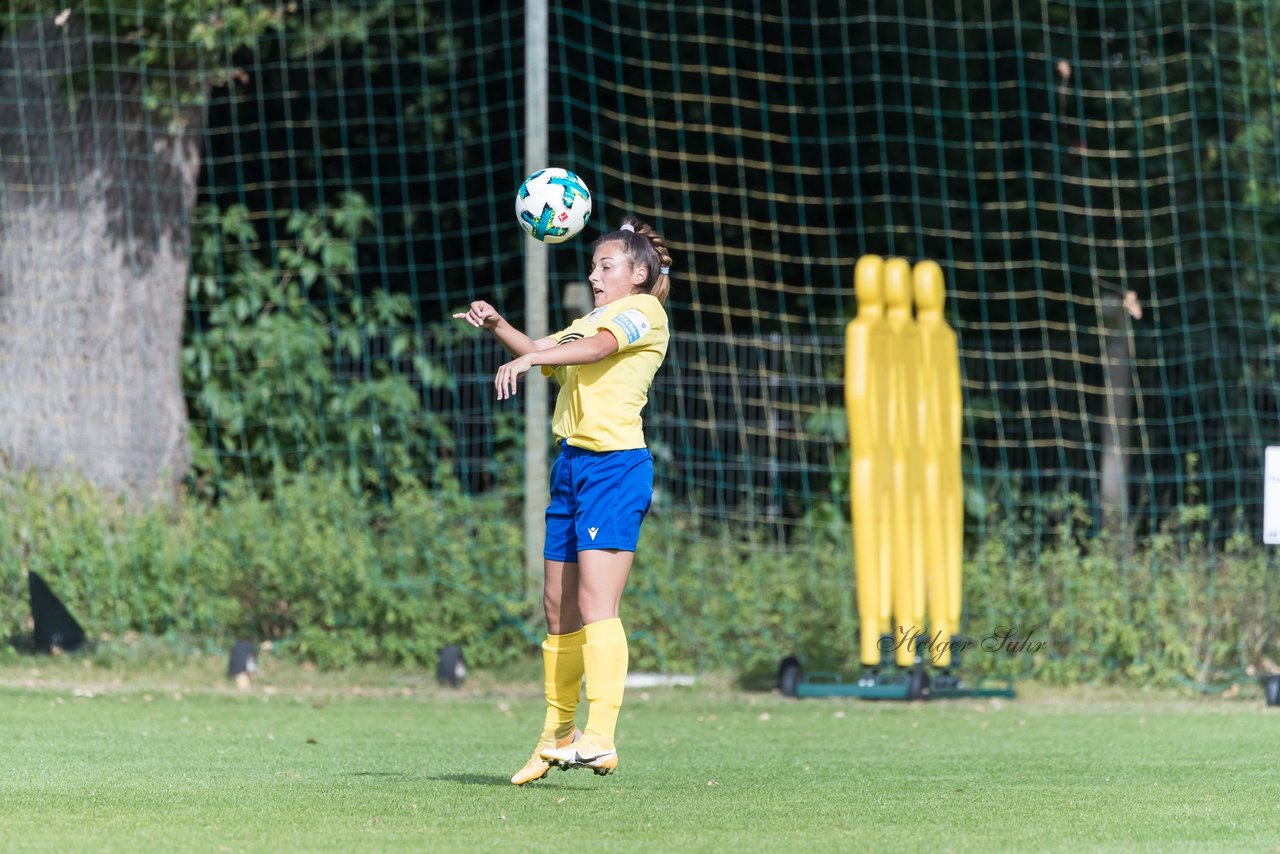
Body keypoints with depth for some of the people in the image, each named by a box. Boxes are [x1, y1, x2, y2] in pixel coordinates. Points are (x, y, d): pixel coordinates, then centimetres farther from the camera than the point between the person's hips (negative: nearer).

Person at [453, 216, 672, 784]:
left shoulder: (644, 312, -3)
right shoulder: (593, 320, 25)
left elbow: (598, 347, -21)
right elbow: (544, 352, 30)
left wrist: (527, 359, -35)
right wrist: (497, 326, 11)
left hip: (617, 465, -9)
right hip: (572, 462, 9)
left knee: (596, 602, -18)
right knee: (559, 609, 10)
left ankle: (600, 738, -24)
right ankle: (558, 734, 20)